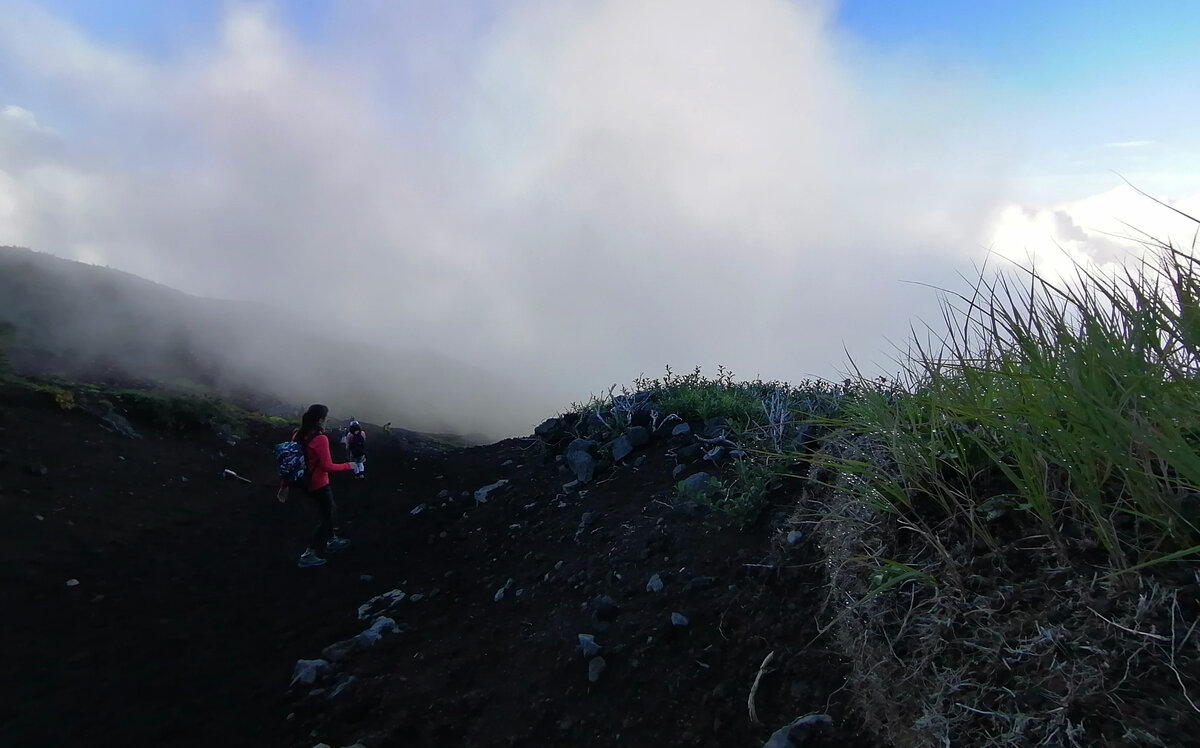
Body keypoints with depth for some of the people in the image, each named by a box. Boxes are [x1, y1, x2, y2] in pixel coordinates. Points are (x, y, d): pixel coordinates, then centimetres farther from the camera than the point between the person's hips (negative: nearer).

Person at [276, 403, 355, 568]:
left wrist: (285, 486, 13)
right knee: (327, 518, 7)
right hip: (320, 485, -8)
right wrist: (347, 466, -9)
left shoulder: (298, 435, -1)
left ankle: (331, 541, 41)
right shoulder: (320, 439, -24)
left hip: (307, 483, 8)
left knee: (329, 510, 27)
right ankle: (308, 556, 7)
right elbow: (327, 466, -24)